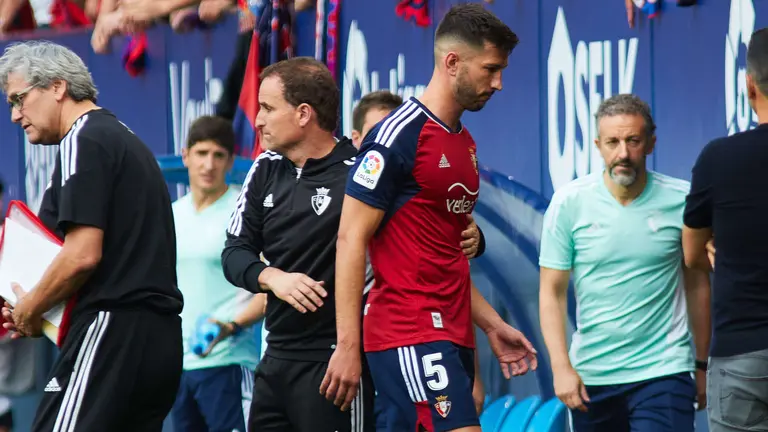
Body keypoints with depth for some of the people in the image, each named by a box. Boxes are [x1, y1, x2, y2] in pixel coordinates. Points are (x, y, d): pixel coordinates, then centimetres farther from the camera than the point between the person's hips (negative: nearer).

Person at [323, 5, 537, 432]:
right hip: (409, 336, -9)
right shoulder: (397, 136, -10)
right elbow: (351, 240, -12)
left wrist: (492, 325, 19)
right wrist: (347, 346, -16)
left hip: (452, 338, 9)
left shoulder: (465, 143, 17)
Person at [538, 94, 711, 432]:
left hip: (664, 370, -2)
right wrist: (561, 366, -10)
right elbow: (551, 292, 0)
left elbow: (698, 286, 9)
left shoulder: (681, 200, -2)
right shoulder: (569, 202, -2)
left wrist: (702, 364, 12)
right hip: (590, 375, 2)